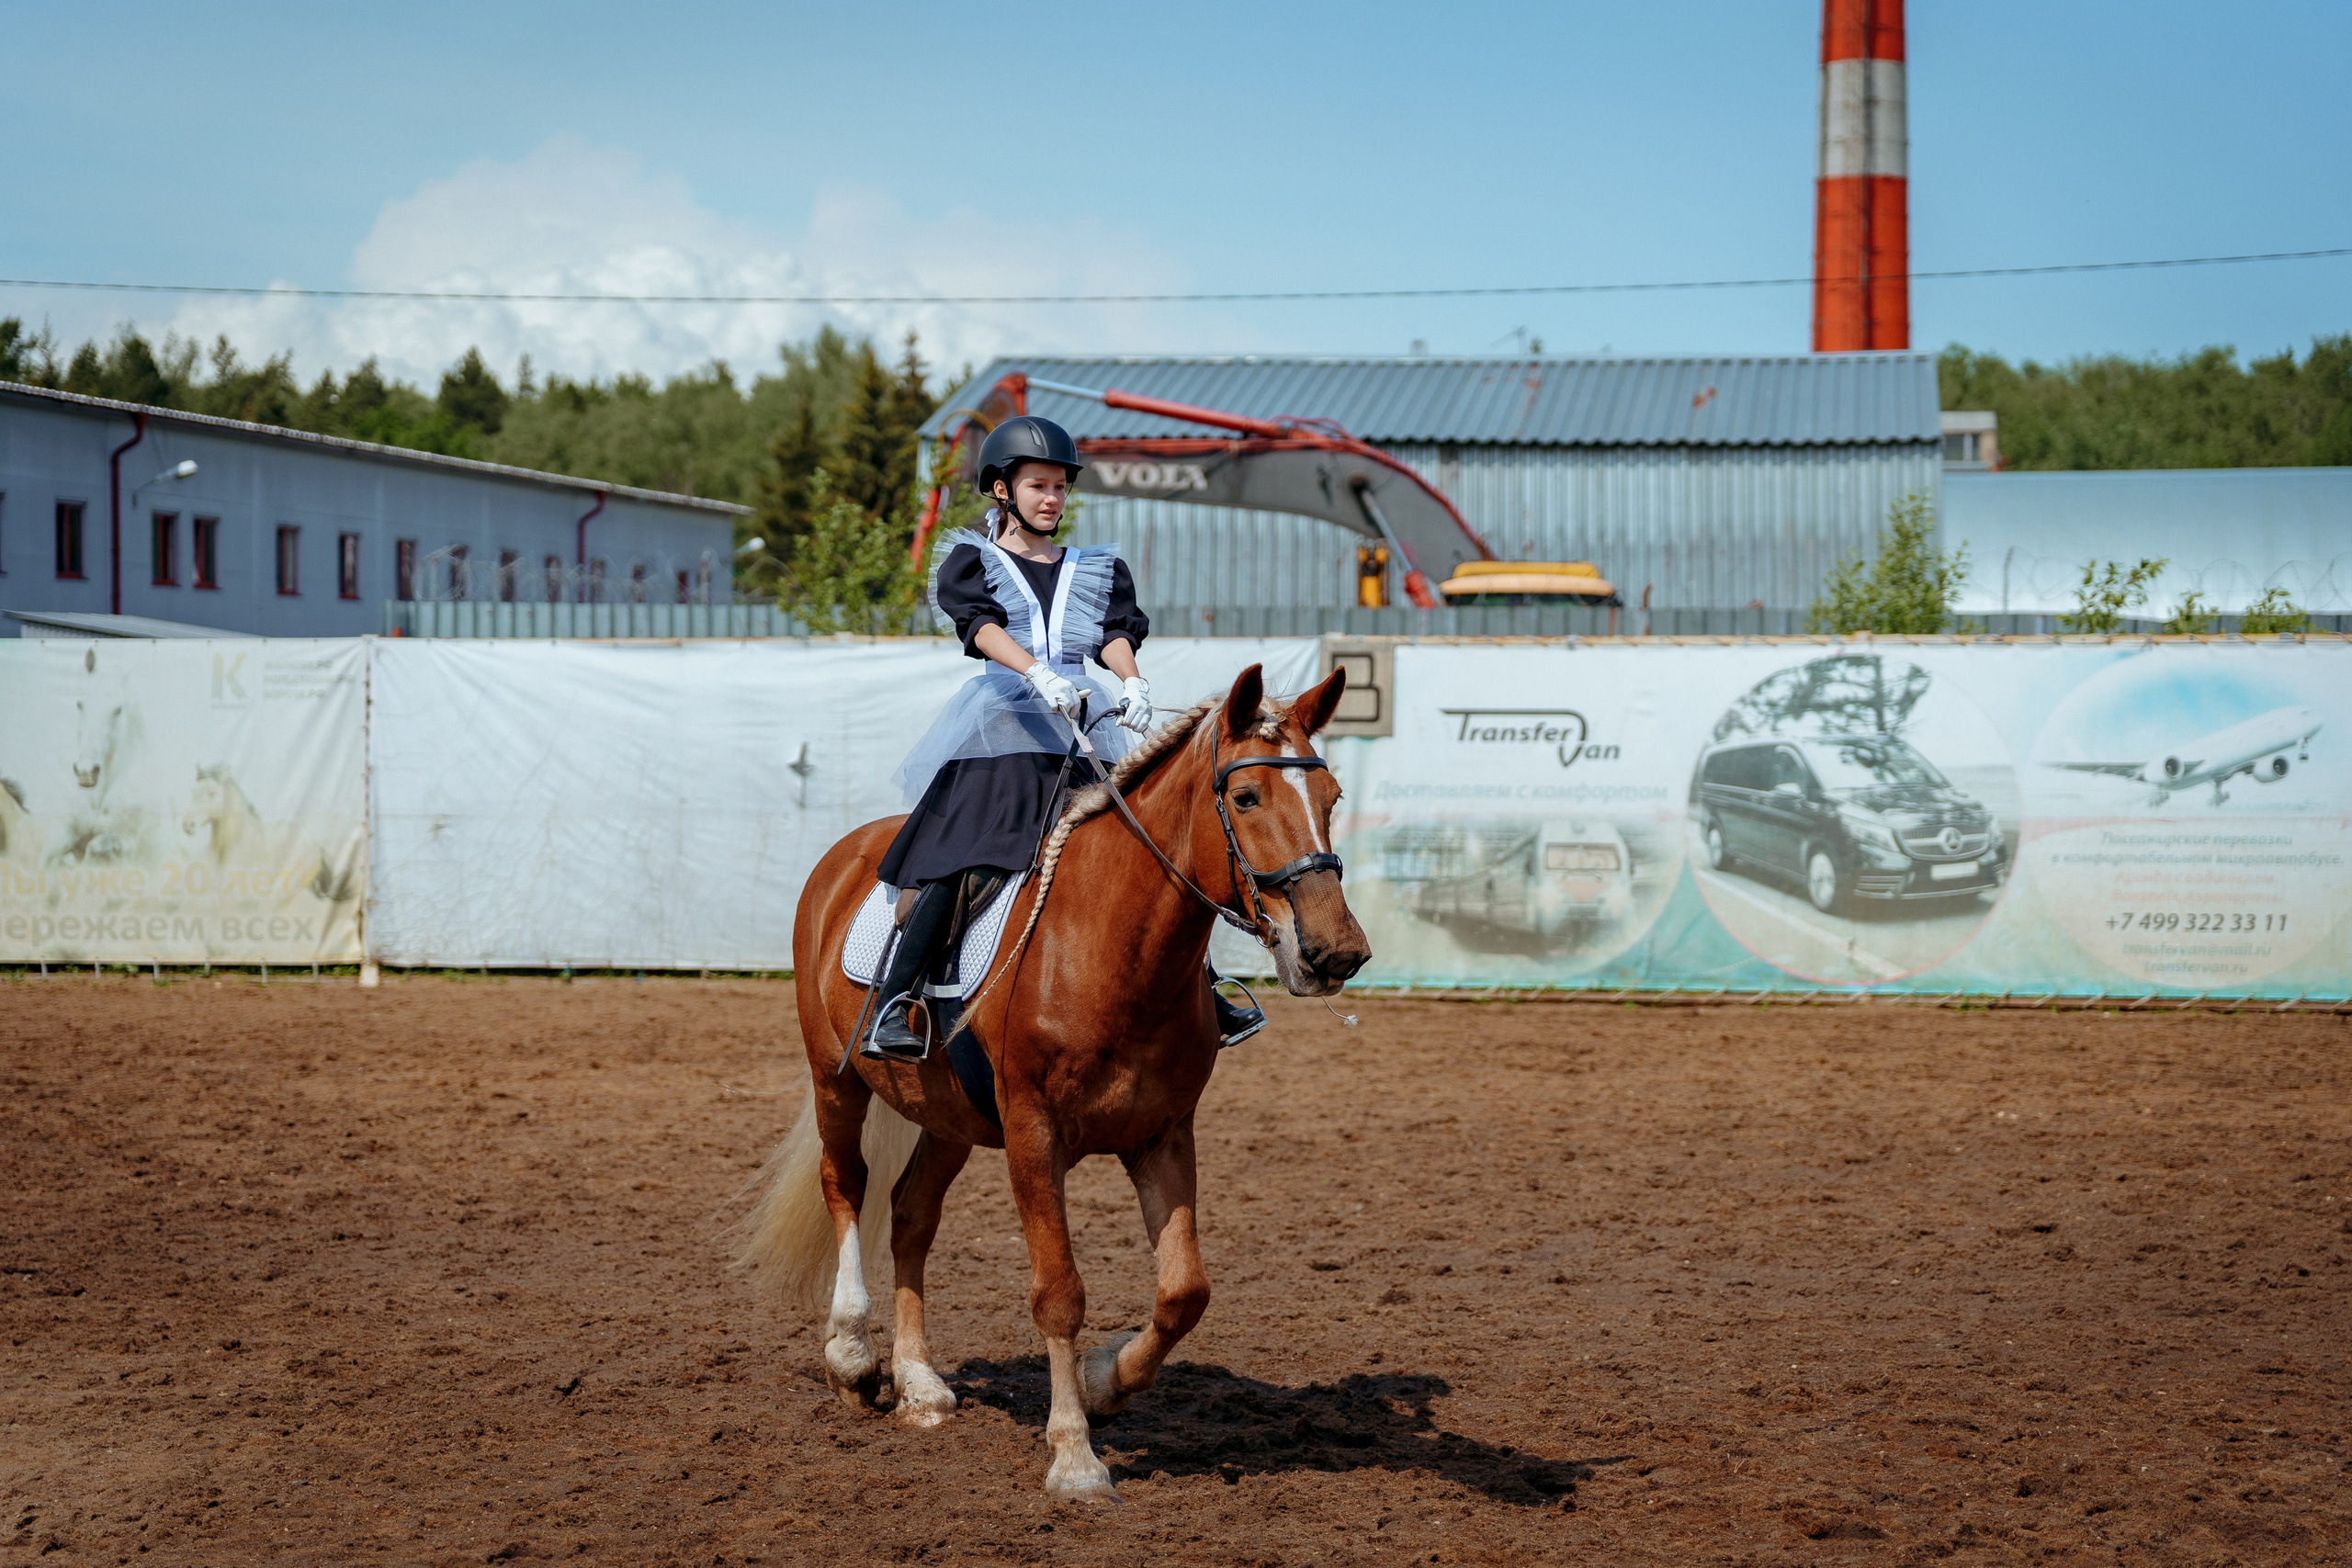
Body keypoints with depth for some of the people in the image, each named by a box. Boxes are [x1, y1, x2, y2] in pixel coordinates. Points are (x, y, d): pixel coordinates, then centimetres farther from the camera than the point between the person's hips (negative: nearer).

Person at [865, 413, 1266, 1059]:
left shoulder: (1098, 569, 23)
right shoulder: (973, 561, 9)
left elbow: (1116, 632, 6)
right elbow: (984, 626, -10)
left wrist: (1132, 680, -18)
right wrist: (1040, 674, -29)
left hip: (1081, 722, 5)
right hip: (1001, 727, -5)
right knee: (967, 861, -22)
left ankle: (1202, 989, 8)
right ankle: (890, 1007, -26)